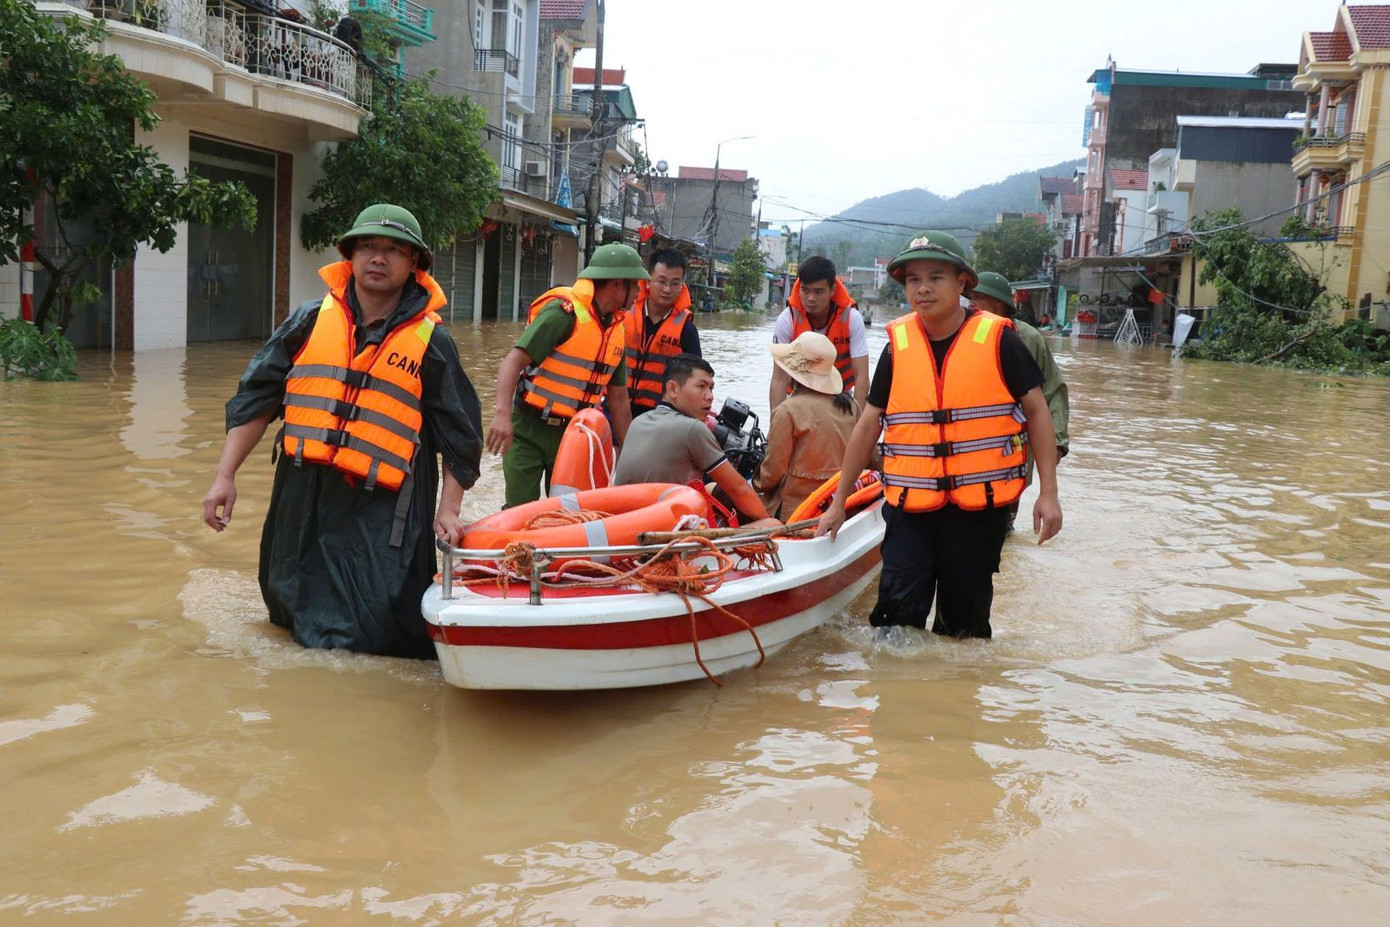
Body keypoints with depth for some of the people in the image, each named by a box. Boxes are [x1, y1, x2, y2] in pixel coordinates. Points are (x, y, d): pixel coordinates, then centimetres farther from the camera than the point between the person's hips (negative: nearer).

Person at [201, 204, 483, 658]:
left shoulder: (431, 342, 0)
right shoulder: (310, 320, 6)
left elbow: (459, 436, 4)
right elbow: (255, 399, 8)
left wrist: (448, 511, -3)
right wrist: (225, 476, 3)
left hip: (380, 518, -3)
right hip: (302, 502, 3)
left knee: (374, 632, -5)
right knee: (292, 615, 15)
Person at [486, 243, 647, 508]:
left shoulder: (616, 327, 8)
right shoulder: (565, 310, -16)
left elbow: (618, 398, 15)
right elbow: (513, 361, -23)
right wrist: (502, 413, -37)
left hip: (571, 435, 6)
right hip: (528, 429, -6)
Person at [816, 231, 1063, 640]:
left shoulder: (997, 339, -4)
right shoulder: (898, 345, 4)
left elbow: (1037, 410, 1)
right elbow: (868, 425, 10)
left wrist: (1048, 493, -5)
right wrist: (839, 502, 11)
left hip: (980, 505, -1)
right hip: (910, 504, 2)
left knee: (965, 622, 10)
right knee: (897, 612, -6)